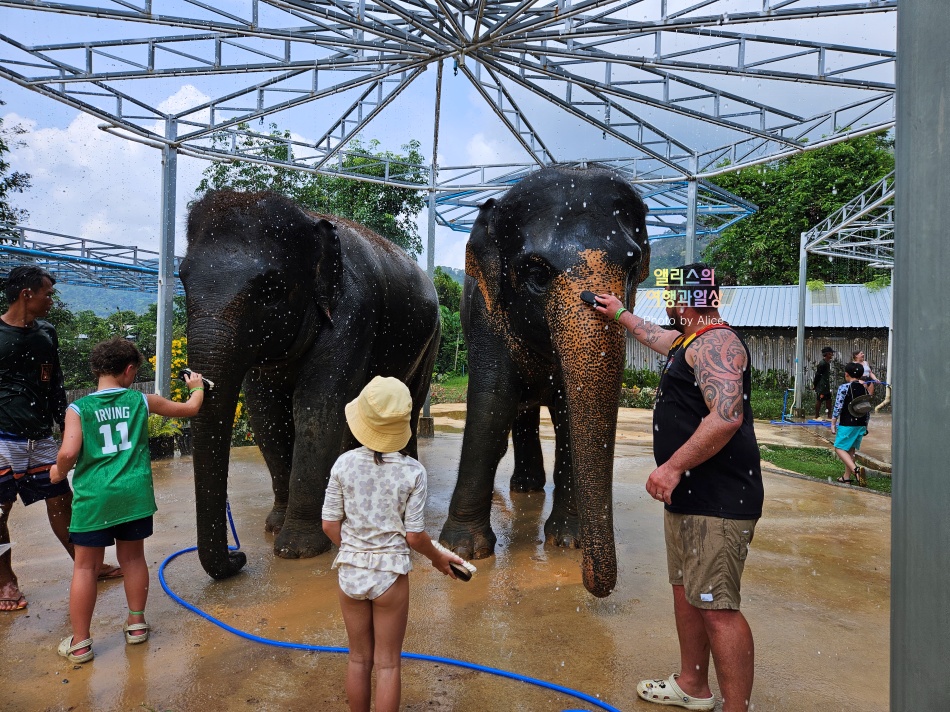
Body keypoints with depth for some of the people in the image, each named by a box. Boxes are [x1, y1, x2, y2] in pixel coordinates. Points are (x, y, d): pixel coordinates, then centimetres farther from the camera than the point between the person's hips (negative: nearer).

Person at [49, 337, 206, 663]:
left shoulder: (78, 408, -4)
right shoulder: (142, 401, 2)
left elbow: (68, 453, -16)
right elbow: (190, 409, 15)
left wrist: (59, 472, 6)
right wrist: (197, 387, 35)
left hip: (94, 498, -2)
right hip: (134, 494, 2)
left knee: (85, 567, 10)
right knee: (133, 558, 18)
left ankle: (80, 643, 18)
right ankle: (136, 624, 31)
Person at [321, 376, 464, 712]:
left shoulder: (344, 463, -9)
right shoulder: (412, 471, -15)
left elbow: (330, 526, -3)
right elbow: (413, 536, -10)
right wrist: (438, 557, 9)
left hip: (350, 570, 3)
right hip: (390, 571, -2)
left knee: (359, 658, 20)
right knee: (387, 663, 13)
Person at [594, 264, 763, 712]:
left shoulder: (715, 342, -17)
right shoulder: (689, 340, 16)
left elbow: (726, 417, -29)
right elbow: (655, 336, 40)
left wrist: (673, 466, -26)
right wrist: (619, 313, 49)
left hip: (718, 500, -11)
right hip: (687, 493, 11)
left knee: (716, 606, -7)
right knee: (685, 588, 20)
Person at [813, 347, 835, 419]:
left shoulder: (828, 362, 12)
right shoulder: (822, 364, -18)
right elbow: (817, 375, -15)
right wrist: (814, 385, -10)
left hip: (826, 385, 9)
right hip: (821, 385, -9)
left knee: (828, 399, 10)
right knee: (819, 400, -2)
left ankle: (829, 416, 15)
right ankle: (816, 416, 4)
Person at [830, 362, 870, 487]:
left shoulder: (844, 387, -11)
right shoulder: (865, 388, 8)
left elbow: (838, 407, -13)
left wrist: (833, 423, -4)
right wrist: (866, 426, 22)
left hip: (847, 424, -6)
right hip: (861, 424, 6)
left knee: (840, 448, -1)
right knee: (850, 450, 15)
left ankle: (856, 469, -24)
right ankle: (847, 477, 18)